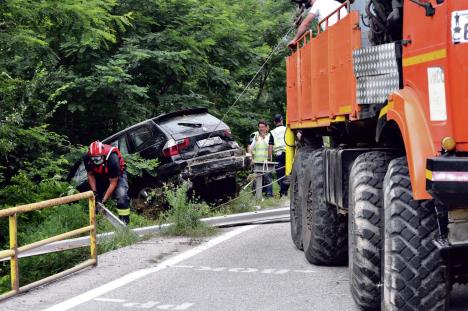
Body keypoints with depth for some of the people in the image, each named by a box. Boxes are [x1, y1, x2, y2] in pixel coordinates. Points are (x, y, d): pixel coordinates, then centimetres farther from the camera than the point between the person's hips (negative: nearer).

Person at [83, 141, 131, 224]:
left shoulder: (112, 158, -40)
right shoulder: (87, 158, -28)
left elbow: (113, 183, -29)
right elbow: (90, 175, -8)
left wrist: (104, 200, -28)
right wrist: (94, 192, -15)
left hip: (117, 175, -5)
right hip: (100, 175, 5)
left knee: (122, 195, -23)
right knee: (96, 197, 0)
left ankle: (124, 220, -17)